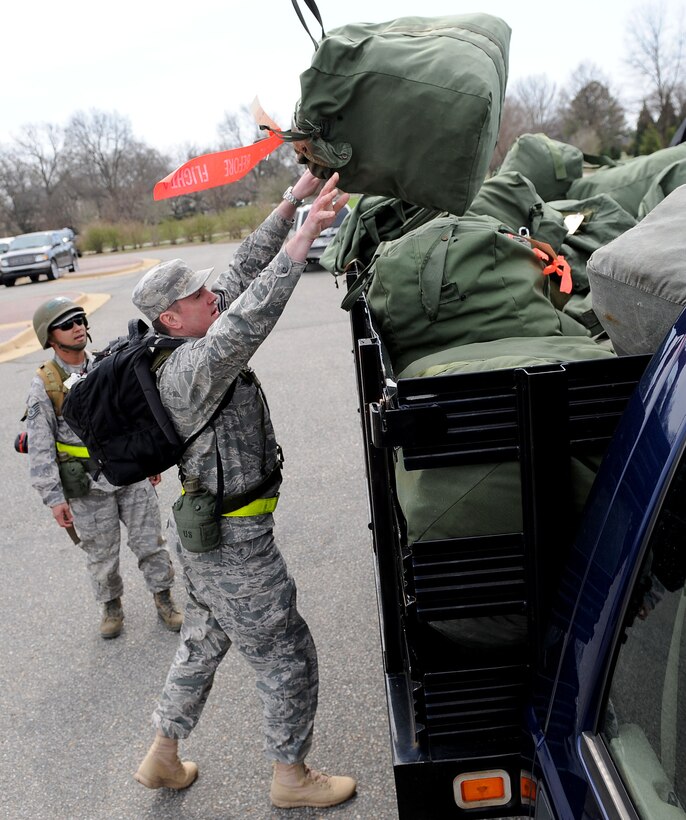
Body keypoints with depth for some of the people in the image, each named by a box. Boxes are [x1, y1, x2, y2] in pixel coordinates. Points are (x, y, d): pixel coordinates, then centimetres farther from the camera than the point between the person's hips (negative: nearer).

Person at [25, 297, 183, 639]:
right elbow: (40, 450, -10)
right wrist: (54, 498, -12)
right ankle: (111, 606, 36)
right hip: (88, 487, -2)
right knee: (101, 554, 13)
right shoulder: (44, 386, -10)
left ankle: (164, 598, 28)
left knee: (150, 541, 9)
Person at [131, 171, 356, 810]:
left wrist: (292, 201, 0)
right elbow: (248, 319, -43)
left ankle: (162, 757, 41)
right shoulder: (192, 368, -25)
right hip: (232, 541, -10)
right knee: (286, 655, 7)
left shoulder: (191, 347, 1)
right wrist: (306, 234, -43)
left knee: (204, 641, 24)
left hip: (208, 530, 10)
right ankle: (290, 778, 27)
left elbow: (243, 272, 3)